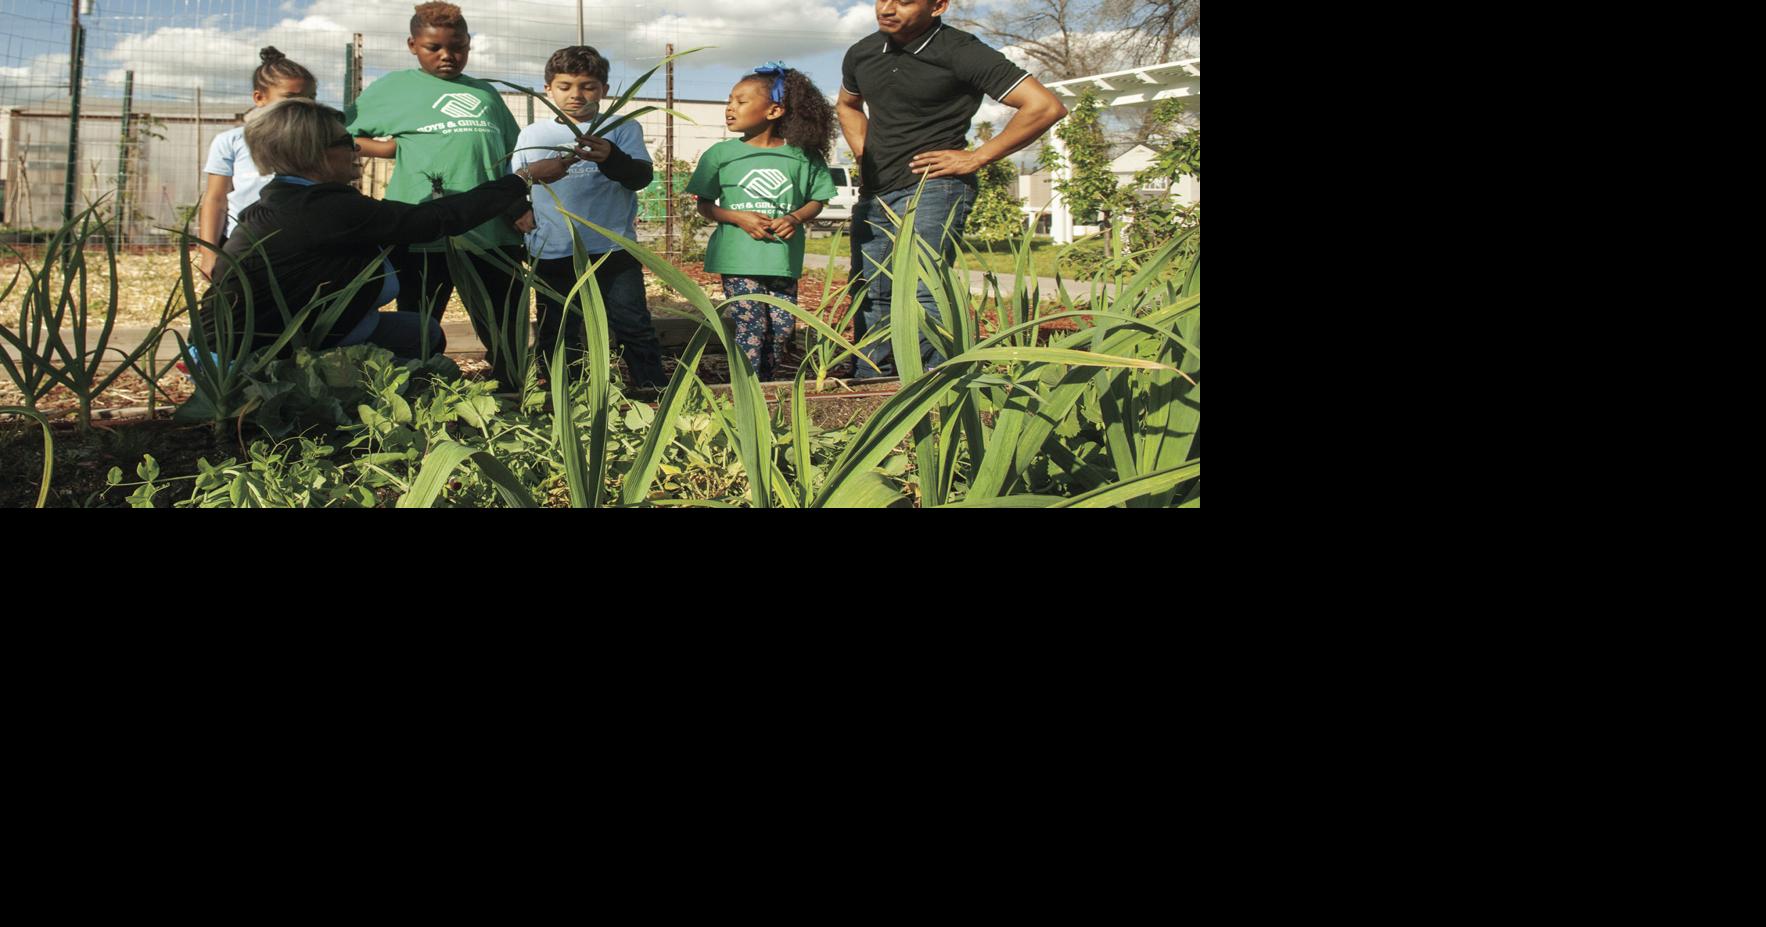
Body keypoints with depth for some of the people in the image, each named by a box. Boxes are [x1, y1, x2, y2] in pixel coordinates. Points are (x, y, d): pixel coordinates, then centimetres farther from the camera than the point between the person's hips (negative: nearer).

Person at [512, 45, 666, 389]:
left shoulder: (622, 129, 2)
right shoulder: (532, 135, 11)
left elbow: (641, 176, -11)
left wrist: (610, 158, -31)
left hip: (613, 249, -2)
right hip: (552, 254, 3)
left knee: (635, 329, 2)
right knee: (555, 338, 10)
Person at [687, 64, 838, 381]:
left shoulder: (801, 155, 2)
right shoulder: (720, 154, 2)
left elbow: (817, 200, 9)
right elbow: (705, 204, 6)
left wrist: (796, 218, -12)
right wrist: (739, 217, -12)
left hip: (785, 259, 2)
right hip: (739, 259, -1)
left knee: (782, 329, 5)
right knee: (751, 329, -7)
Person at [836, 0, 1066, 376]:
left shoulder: (961, 53, -10)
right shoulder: (861, 53, 10)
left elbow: (1045, 106, -15)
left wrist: (975, 158, -11)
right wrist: (864, 155, 16)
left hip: (932, 189, -7)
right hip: (872, 197, 7)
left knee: (918, 295, -22)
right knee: (869, 301, 8)